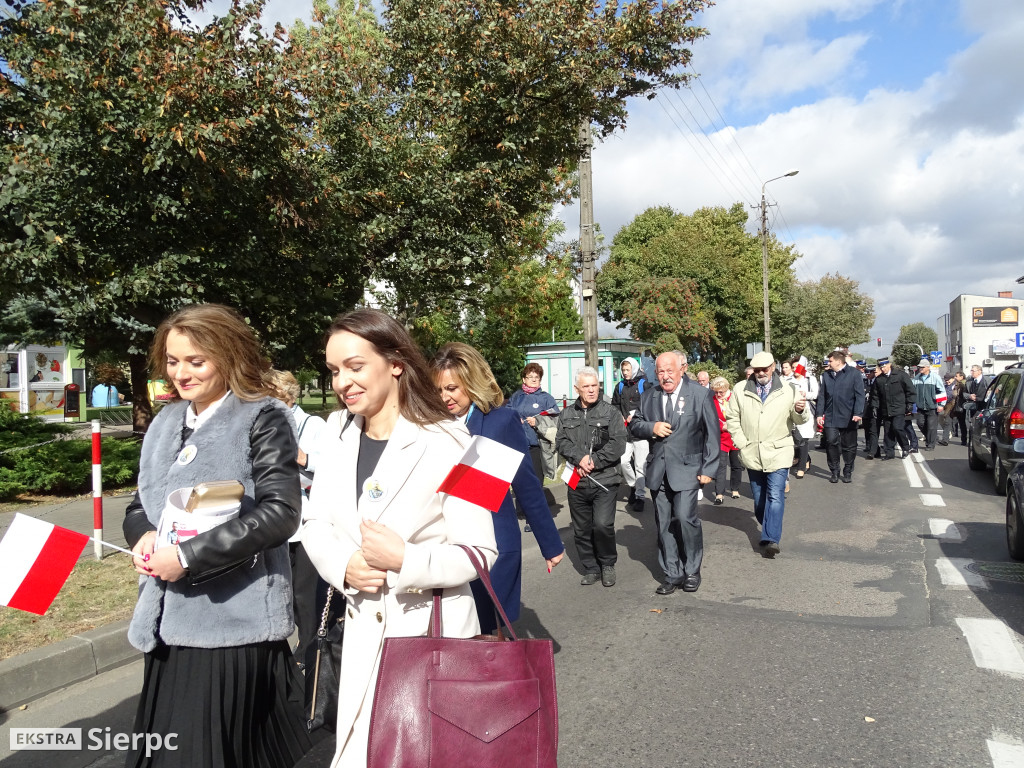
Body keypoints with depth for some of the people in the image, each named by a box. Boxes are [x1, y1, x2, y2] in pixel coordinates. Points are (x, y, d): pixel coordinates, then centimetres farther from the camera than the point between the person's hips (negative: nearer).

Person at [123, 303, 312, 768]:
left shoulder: (262, 419, -7)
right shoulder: (166, 423, 13)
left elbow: (280, 513, -16)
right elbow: (140, 504, 18)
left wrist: (188, 556, -18)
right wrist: (144, 536, -6)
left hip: (234, 620, -6)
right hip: (168, 620, 6)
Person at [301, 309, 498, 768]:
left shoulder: (446, 442, -15)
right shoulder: (339, 432, 2)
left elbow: (479, 552, -14)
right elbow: (315, 522, 7)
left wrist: (404, 560, -27)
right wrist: (341, 565, -13)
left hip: (433, 630, -4)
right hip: (363, 630, 5)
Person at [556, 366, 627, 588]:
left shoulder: (610, 412, 0)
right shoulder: (566, 415, 10)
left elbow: (618, 444, -8)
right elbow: (561, 442, 1)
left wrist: (594, 461, -14)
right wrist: (580, 458, -15)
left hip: (605, 480, -4)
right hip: (577, 483, 4)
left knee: (603, 524, -15)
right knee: (582, 529, 10)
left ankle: (607, 564, 11)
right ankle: (590, 569, 27)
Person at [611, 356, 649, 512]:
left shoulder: (644, 384, -3)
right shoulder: (620, 386, 14)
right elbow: (615, 405, 23)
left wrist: (635, 415, -12)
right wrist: (619, 417, 6)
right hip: (625, 431, 4)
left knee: (640, 465, -2)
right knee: (623, 461, -5)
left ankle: (640, 497, 7)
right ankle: (633, 486, 20)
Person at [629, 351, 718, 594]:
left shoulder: (701, 395, -4)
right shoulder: (649, 396, 8)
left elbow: (712, 434, -2)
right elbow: (634, 425, 14)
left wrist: (709, 469, -6)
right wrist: (651, 428, -8)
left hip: (686, 469, -4)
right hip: (658, 471, 4)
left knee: (685, 518, -14)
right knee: (664, 524, 7)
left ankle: (692, 571, 7)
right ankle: (672, 574, 18)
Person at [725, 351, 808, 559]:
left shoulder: (788, 390, -1)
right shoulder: (740, 390, 1)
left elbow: (799, 420, 2)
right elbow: (732, 419, 6)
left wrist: (800, 410, -22)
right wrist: (742, 444, -3)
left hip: (778, 453, -2)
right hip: (752, 454, 2)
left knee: (775, 496, -12)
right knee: (759, 497, 14)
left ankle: (770, 539, -14)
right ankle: (770, 531, 33)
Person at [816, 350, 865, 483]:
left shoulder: (853, 373, -3)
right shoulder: (826, 375, 8)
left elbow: (859, 395, -7)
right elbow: (822, 396, 9)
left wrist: (858, 413, -15)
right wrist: (820, 414, 3)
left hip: (848, 417, -2)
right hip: (830, 417, 2)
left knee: (849, 446, 8)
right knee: (831, 443, -4)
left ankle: (848, 472, 22)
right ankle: (834, 472, 9)